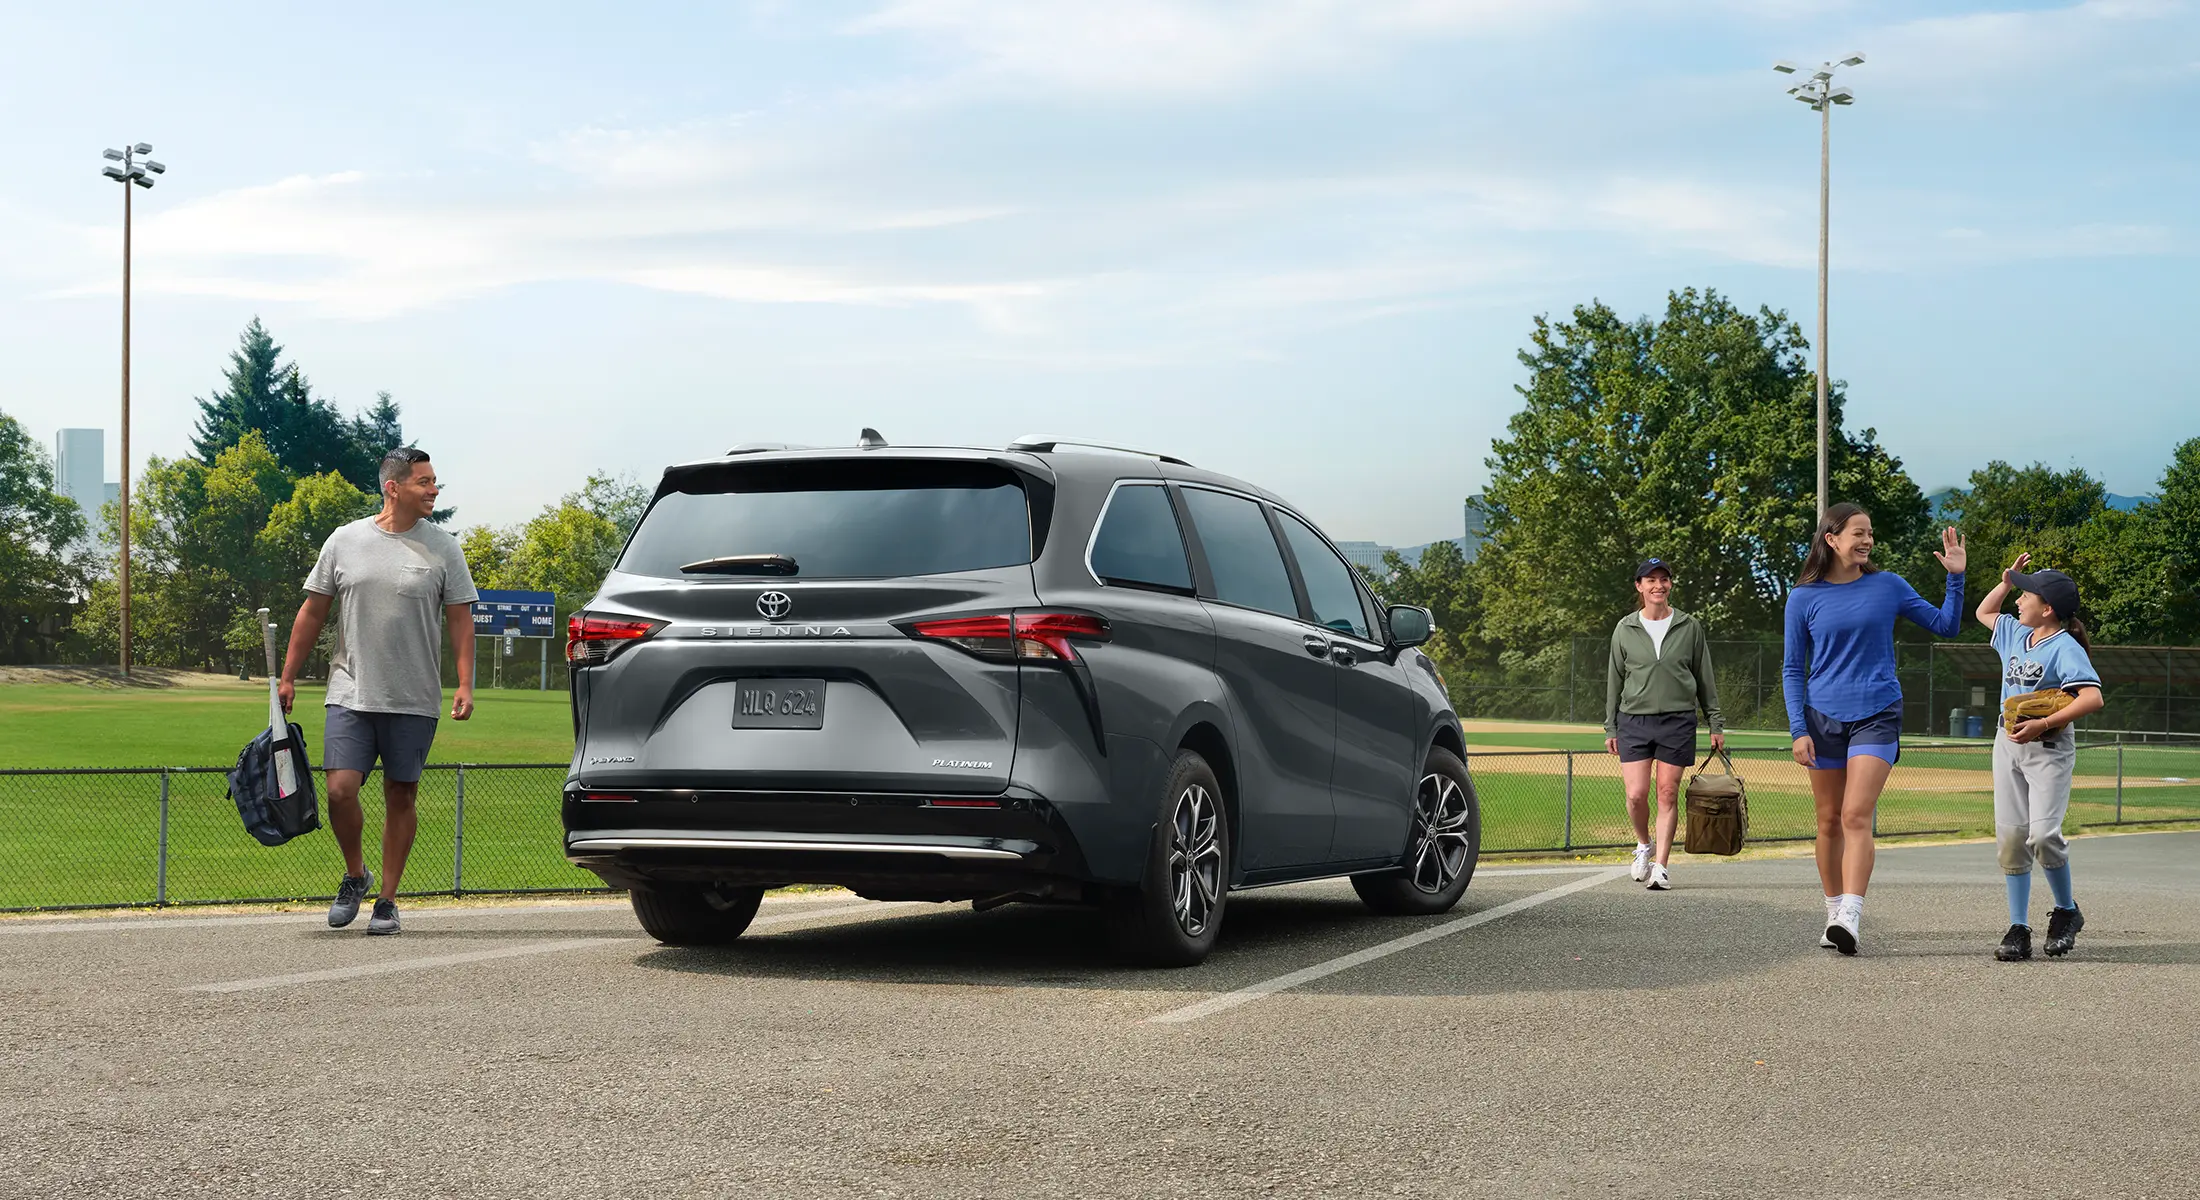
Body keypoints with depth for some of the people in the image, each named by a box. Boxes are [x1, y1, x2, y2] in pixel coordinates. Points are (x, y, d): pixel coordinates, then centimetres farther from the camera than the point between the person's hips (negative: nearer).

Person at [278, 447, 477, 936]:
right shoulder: (345, 541, 4)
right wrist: (288, 677, 9)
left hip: (414, 701, 0)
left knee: (401, 796, 4)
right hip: (351, 694, 0)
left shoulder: (443, 548, 3)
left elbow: (460, 620, 3)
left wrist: (465, 684, -8)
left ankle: (387, 899, 15)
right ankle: (355, 874, 17)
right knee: (340, 790, -9)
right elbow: (312, 612, 10)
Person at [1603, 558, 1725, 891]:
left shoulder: (1690, 627, 6)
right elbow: (1614, 680, 11)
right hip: (1634, 720, 0)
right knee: (1636, 794, -7)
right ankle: (1643, 845, 21)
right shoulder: (1625, 629, 7)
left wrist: (1716, 724, 6)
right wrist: (1610, 728, 8)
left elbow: (1705, 679, 10)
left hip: (1678, 721, 0)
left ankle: (1661, 864, 5)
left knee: (1668, 795, -2)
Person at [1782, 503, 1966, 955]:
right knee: (1830, 821, 6)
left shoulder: (1888, 586, 5)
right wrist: (1798, 730, -3)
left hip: (1877, 715, -1)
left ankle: (1851, 917, -23)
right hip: (1823, 717, 1)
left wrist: (1956, 577, -2)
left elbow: (1946, 626, 10)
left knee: (1856, 815, -15)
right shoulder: (1804, 598, 2)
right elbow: (1792, 669, 5)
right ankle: (1834, 913, 19)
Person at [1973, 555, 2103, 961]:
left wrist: (2043, 724, -27)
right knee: (2010, 836, 1)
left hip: (2049, 748, -7)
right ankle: (2018, 928, 4)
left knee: (2043, 834, -18)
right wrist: (2007, 580, 16)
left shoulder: (2065, 647, -13)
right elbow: (1983, 612, 31)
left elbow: (2093, 698, -24)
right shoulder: (2015, 634, 11)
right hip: (2008, 742, 7)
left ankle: (2066, 911, 6)